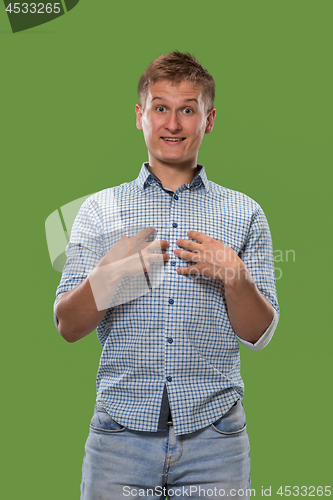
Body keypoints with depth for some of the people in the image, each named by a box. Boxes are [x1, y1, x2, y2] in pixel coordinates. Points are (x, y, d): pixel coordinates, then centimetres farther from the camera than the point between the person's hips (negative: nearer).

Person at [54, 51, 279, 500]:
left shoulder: (244, 214, 6)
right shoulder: (99, 210, 6)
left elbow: (258, 335, 4)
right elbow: (68, 327, 1)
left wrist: (234, 276, -15)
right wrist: (108, 272, -17)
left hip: (213, 433, 0)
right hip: (122, 431, 0)